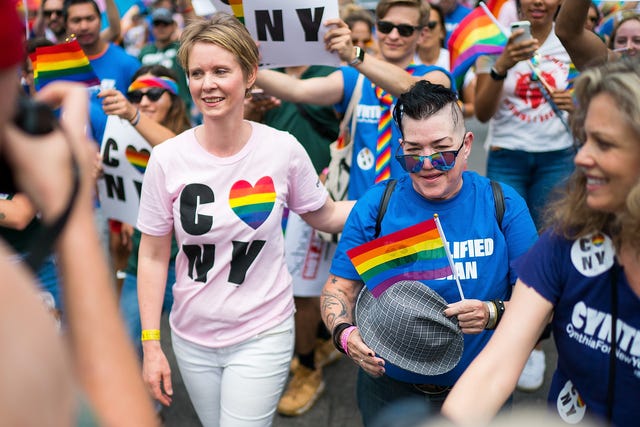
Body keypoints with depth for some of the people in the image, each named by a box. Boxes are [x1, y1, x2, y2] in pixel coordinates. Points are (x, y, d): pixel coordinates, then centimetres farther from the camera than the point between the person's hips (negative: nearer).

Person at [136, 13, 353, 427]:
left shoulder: (284, 149, -12)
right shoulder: (167, 159, -11)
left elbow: (325, 216, 4)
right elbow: (153, 257, -3)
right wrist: (151, 344, -3)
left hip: (262, 336, -2)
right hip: (191, 336, 2)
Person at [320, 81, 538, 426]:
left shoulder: (504, 206, -9)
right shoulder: (375, 206, -8)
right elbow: (338, 289, -5)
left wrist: (493, 313, -28)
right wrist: (345, 334, -25)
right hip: (388, 389, 0)